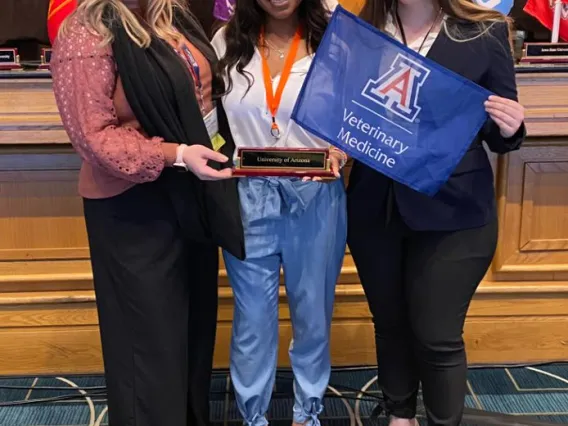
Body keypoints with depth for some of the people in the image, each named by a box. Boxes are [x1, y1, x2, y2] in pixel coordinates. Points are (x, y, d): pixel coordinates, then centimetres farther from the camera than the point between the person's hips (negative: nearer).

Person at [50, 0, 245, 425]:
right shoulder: (85, 38, -18)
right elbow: (95, 138, -22)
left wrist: (228, 144, 8)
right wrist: (176, 155, -29)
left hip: (193, 194, 8)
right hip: (134, 207, -8)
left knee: (197, 319, 20)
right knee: (151, 333, 5)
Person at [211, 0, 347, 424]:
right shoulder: (227, 41, 0)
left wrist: (339, 154, -19)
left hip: (315, 198, 0)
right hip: (247, 199, 1)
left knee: (313, 310, 16)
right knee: (252, 315, 11)